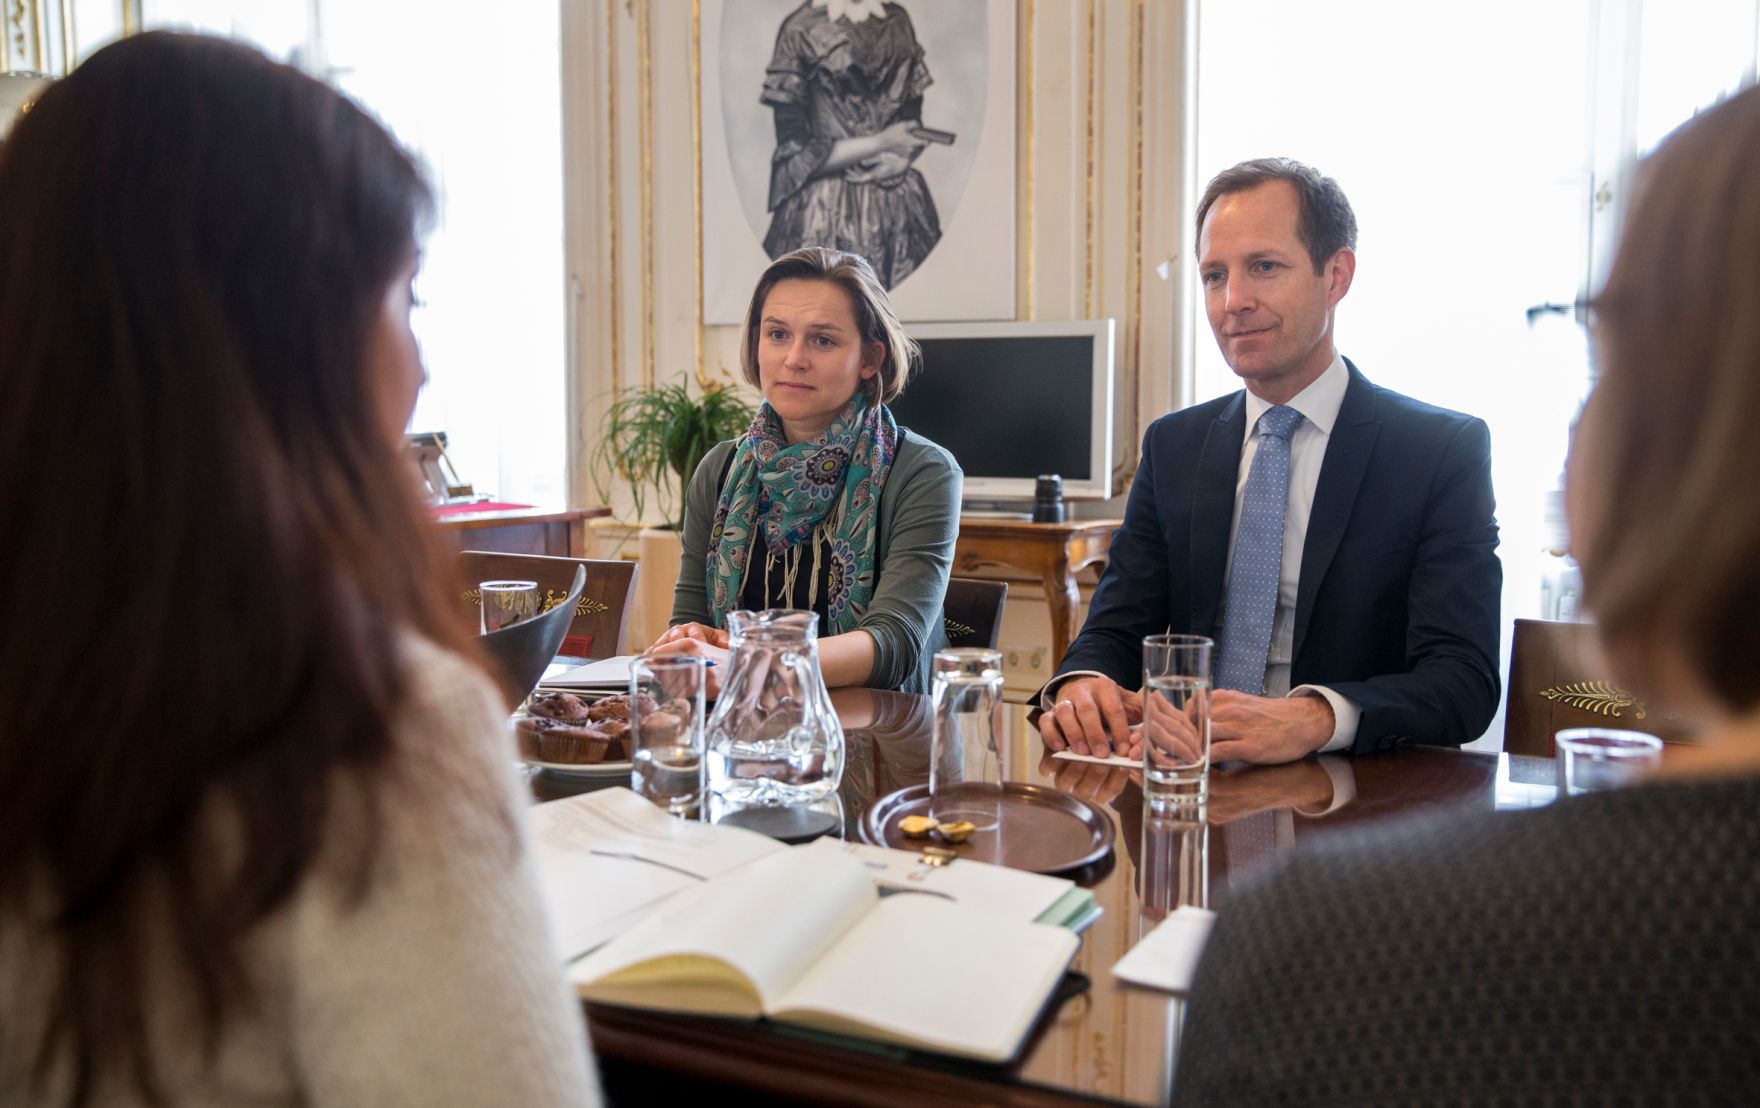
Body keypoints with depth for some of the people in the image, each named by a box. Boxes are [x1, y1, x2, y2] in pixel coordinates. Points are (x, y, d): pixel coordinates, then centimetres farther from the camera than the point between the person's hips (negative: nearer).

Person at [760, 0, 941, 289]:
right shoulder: (801, 29, -7)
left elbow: (913, 125, 15)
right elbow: (795, 151, -11)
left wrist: (901, 158, -7)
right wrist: (878, 144, -14)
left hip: (900, 204, 5)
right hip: (826, 210, -4)